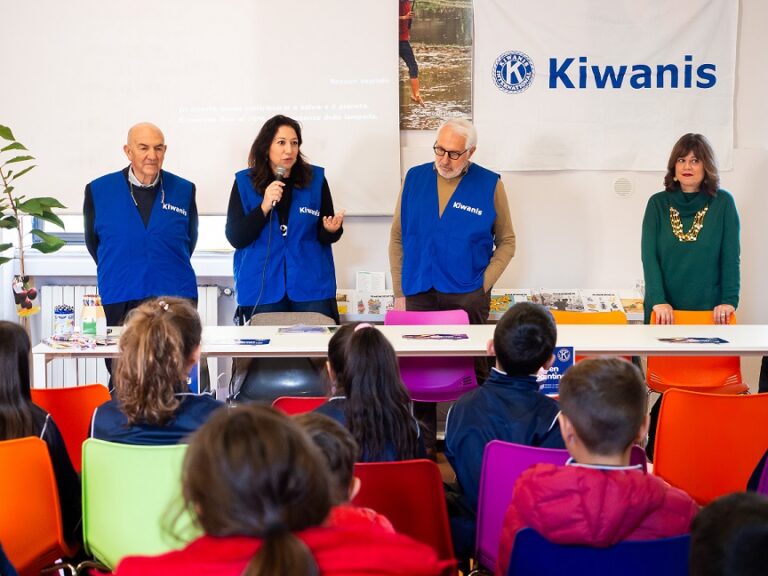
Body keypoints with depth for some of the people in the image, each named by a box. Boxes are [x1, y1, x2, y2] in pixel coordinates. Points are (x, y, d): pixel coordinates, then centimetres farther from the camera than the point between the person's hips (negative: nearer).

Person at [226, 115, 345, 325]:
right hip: (261, 290, -1)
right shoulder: (245, 182, 2)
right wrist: (264, 207, -14)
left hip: (311, 286, 1)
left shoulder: (316, 179, 4)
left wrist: (331, 229, -13)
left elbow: (325, 238, 9)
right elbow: (235, 238, -3)